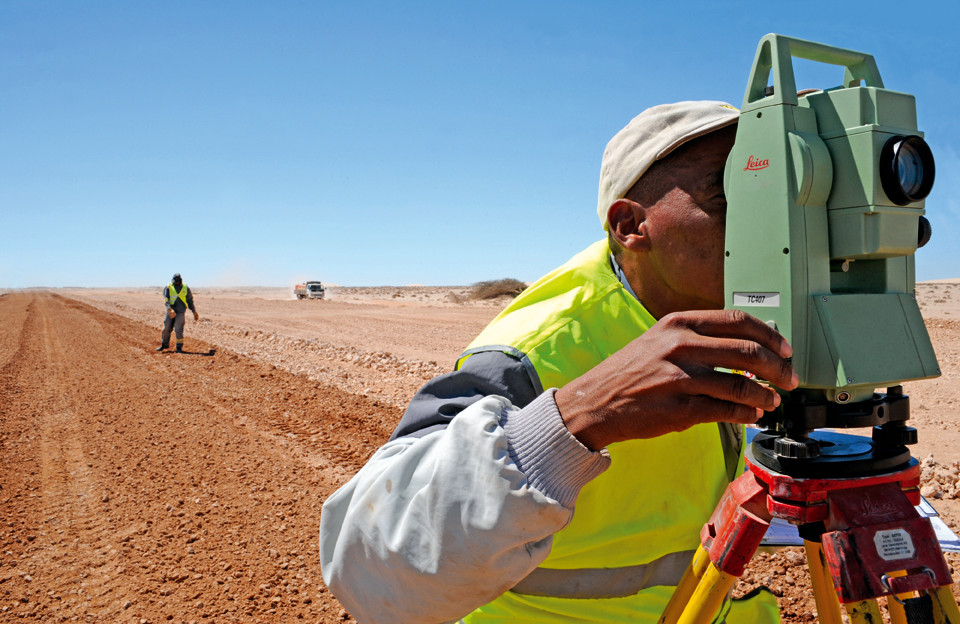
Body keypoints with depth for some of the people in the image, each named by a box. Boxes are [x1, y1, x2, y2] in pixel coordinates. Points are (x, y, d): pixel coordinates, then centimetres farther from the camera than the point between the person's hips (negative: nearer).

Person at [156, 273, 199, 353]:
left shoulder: (186, 288, 3)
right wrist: (170, 309, -28)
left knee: (178, 329, -10)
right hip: (170, 311, 1)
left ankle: (179, 347, -2)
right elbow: (166, 300, -11)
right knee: (166, 328, 6)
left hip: (180, 311, -1)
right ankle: (164, 344, 26)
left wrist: (194, 312, 13)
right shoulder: (168, 287, -1)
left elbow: (190, 301, 12)